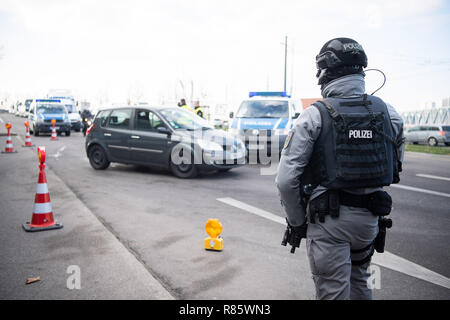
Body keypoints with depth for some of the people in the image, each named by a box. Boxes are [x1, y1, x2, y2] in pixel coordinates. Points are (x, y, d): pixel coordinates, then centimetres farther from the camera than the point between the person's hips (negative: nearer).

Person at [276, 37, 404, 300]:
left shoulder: (314, 116, -14)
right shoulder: (389, 113, 0)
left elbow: (286, 180, -16)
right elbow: (395, 170, 10)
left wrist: (296, 222, -3)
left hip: (328, 221, -5)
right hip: (370, 219, 5)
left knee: (333, 292, 8)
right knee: (360, 281, 29)